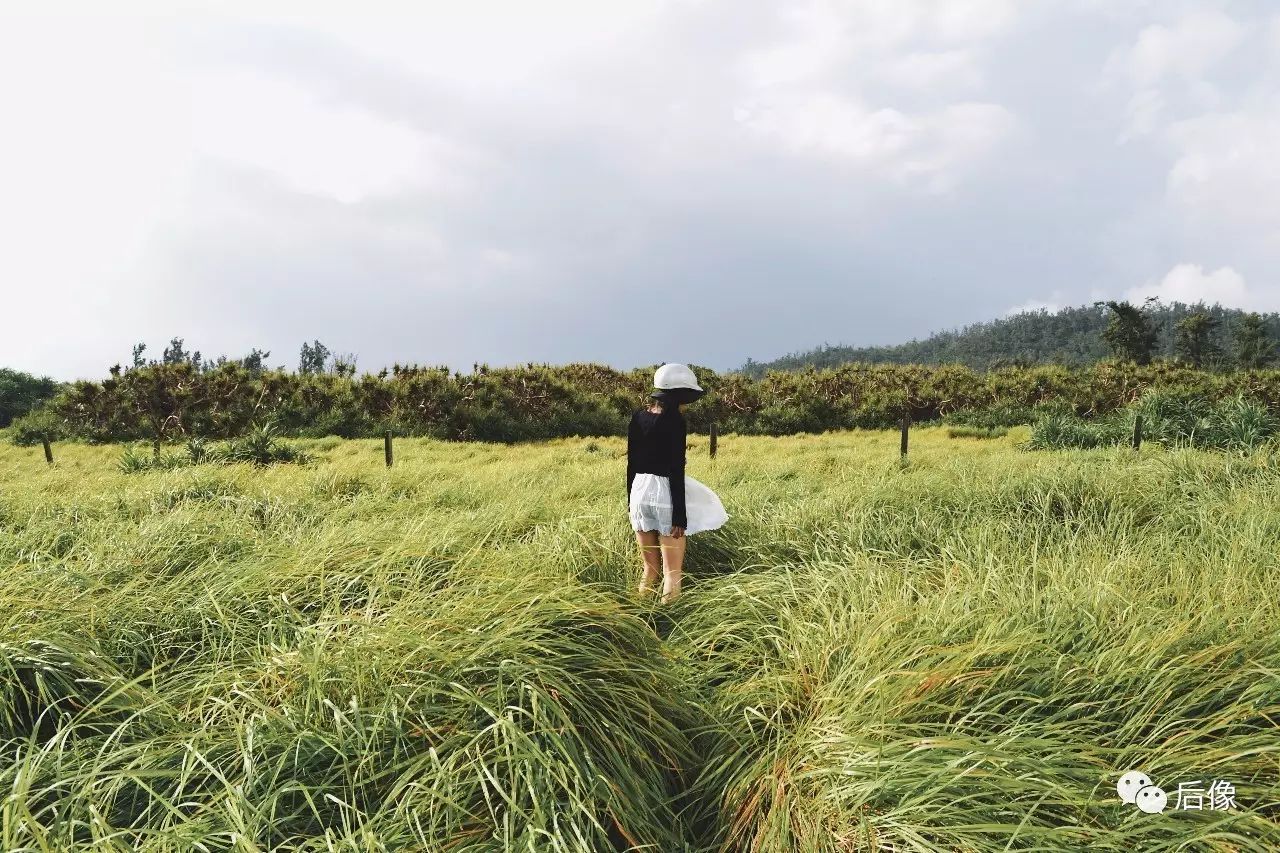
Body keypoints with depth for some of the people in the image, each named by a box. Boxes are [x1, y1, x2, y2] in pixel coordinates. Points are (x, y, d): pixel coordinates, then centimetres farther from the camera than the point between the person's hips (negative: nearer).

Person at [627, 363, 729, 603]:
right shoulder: (674, 421, -13)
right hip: (666, 494, -7)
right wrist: (680, 516, -13)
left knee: (649, 568, 17)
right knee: (672, 572, 1)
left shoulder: (638, 417, 6)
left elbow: (631, 462, 11)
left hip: (640, 491, 7)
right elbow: (676, 471, -15)